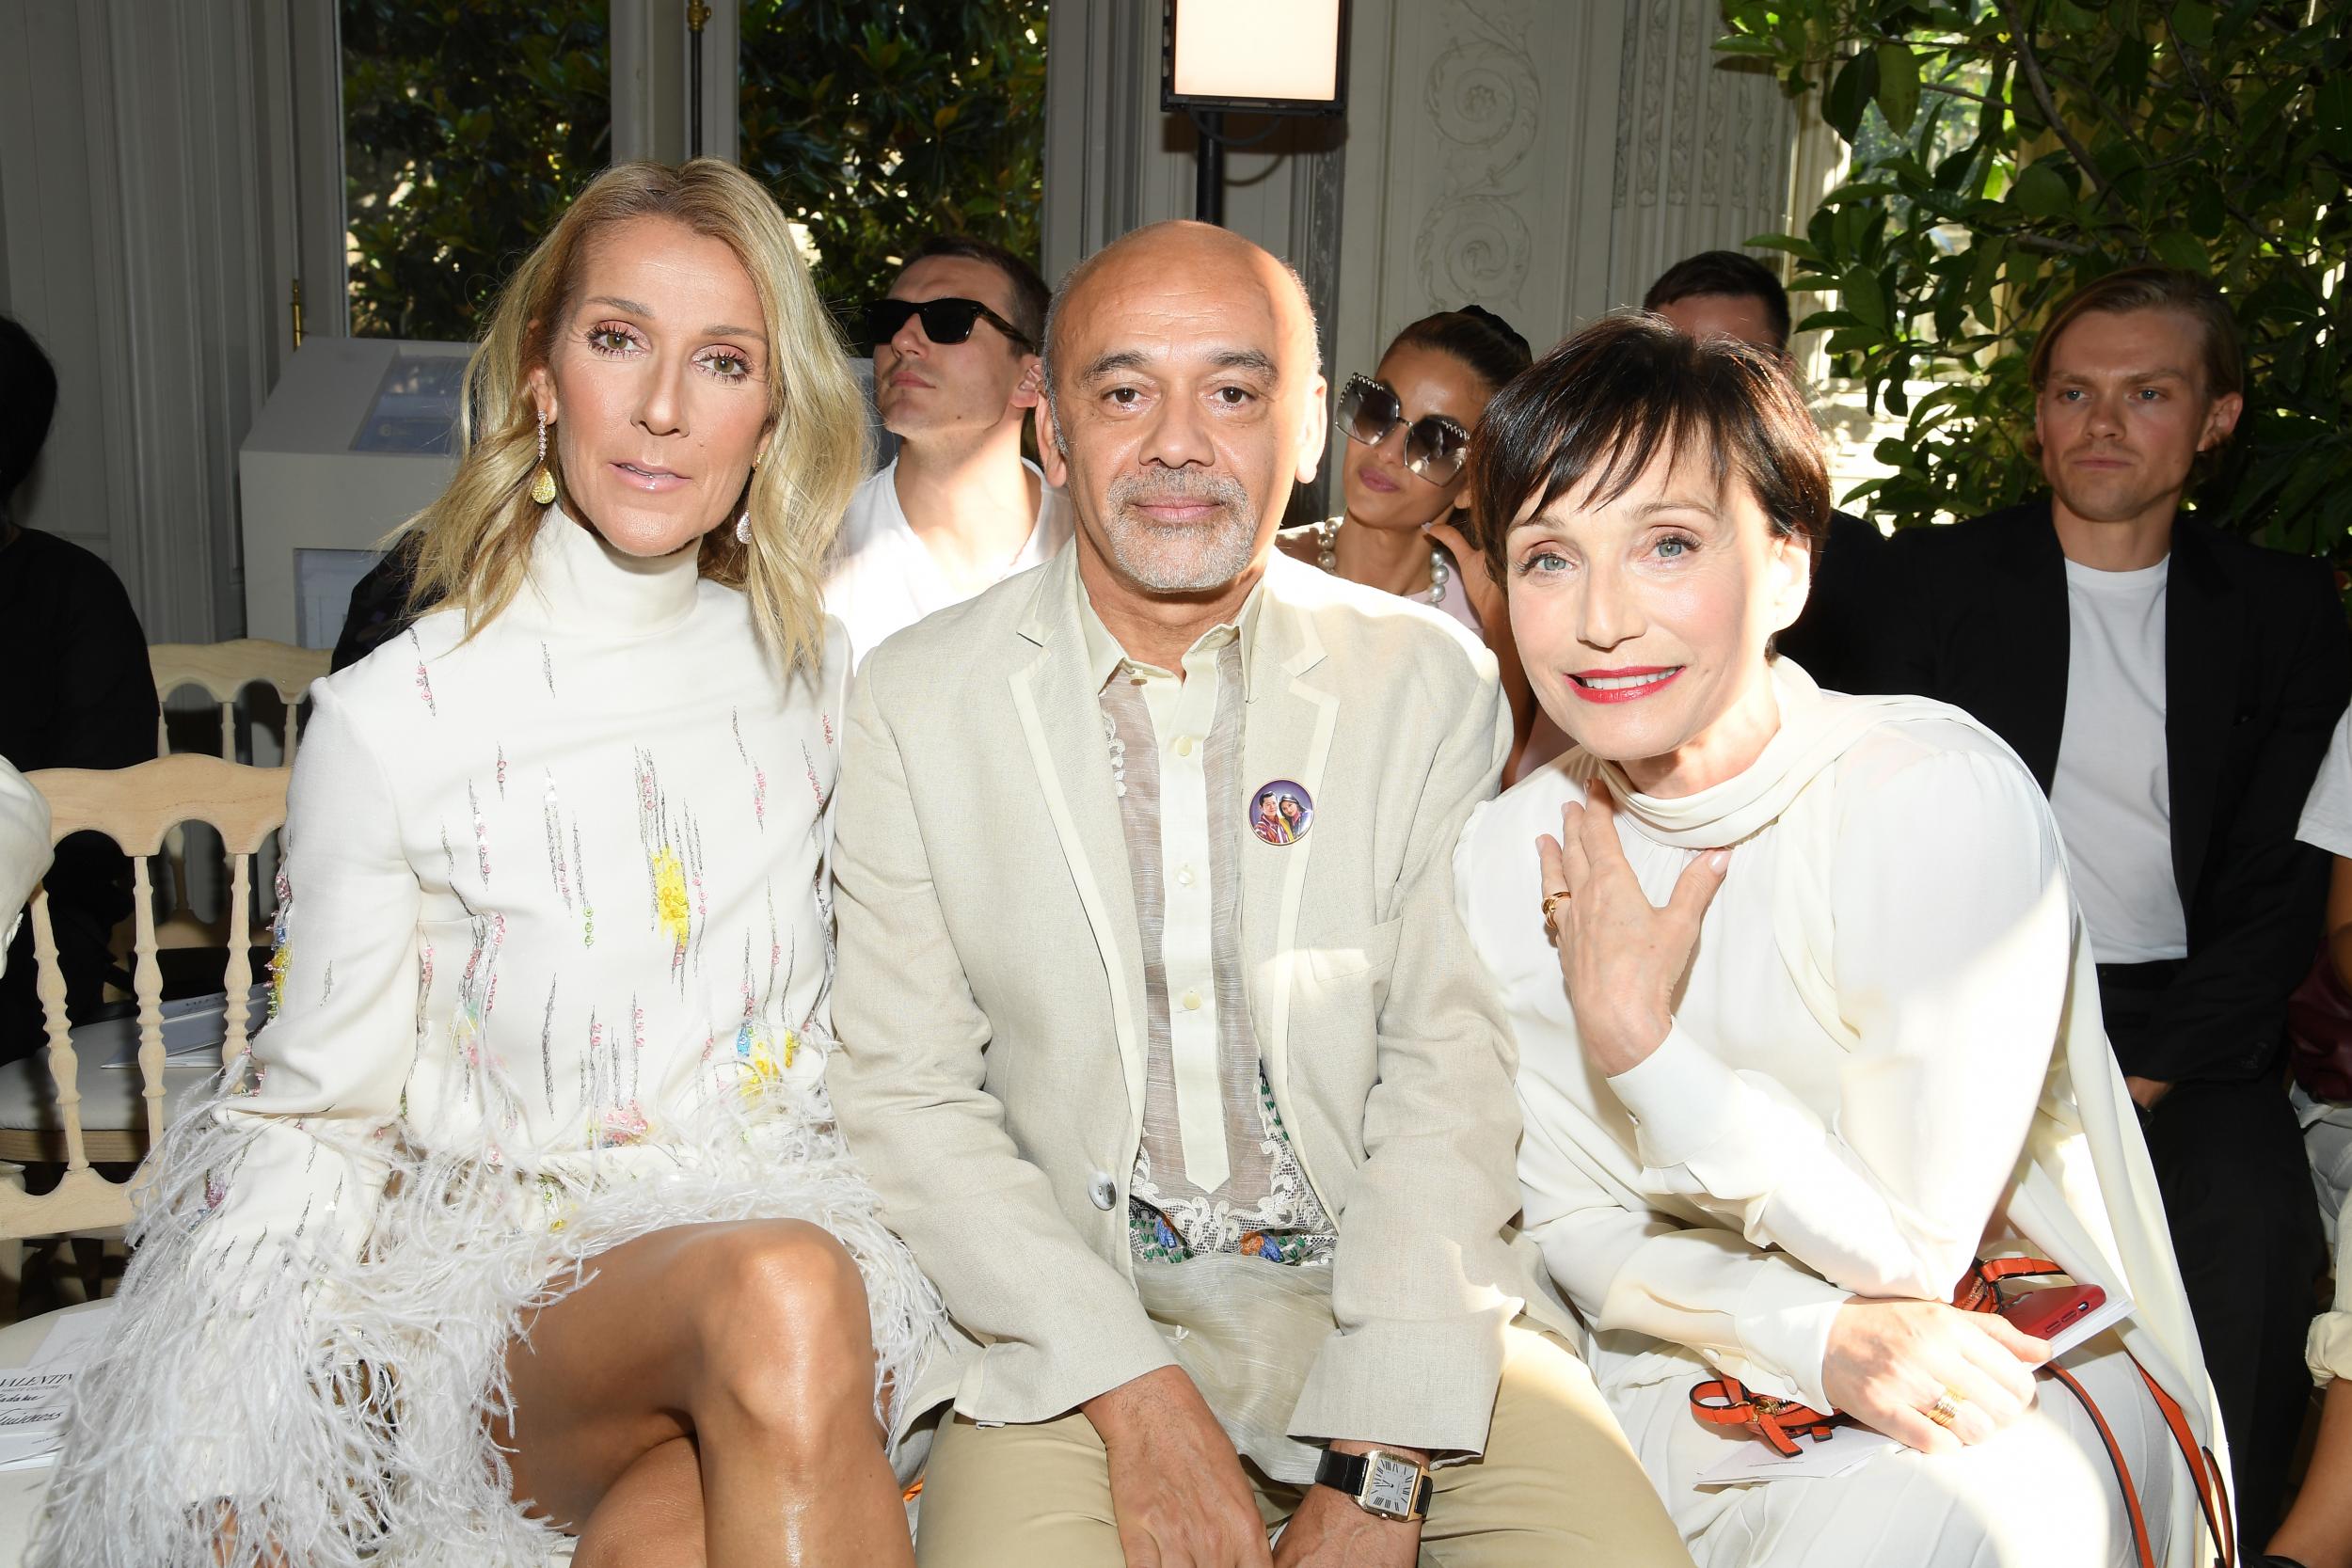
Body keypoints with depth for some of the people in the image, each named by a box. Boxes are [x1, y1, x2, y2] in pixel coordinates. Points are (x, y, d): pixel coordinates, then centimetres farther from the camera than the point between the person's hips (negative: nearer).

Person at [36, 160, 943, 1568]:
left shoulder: (816, 675, 4)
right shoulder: (389, 722, -7)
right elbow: (320, 1114, -1)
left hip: (782, 1215, 2)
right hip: (498, 1265, -1)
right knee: (782, 1299, -34)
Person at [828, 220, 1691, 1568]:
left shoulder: (1435, 682, 1)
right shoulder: (915, 702, 0)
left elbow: (1454, 1070, -5)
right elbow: (908, 1095, -3)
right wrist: (1136, 1395, -14)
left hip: (1394, 1299, 1)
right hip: (1070, 1326, -1)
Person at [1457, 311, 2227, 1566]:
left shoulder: (1943, 794, -20)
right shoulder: (1509, 859, -6)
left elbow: (1914, 1245, -17)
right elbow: (1579, 1230, -3)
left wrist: (1634, 1037, -22)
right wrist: (1819, 1336, -20)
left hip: (2012, 1367, -3)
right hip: (1705, 1371, 4)